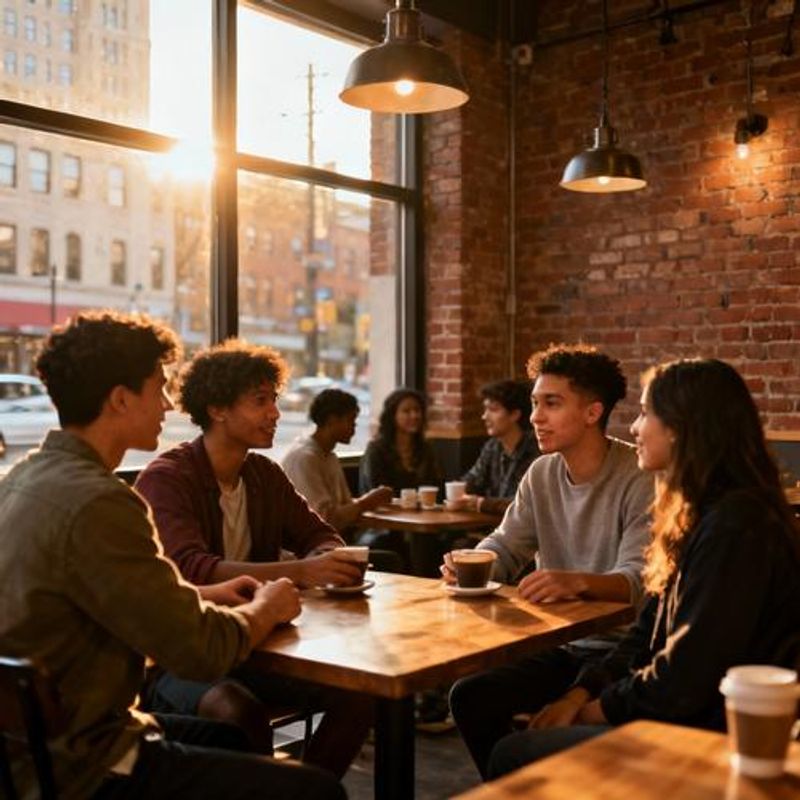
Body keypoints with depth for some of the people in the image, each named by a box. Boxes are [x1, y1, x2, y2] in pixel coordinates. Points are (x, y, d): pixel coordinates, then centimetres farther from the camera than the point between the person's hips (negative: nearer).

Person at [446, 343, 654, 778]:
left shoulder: (640, 479, -14)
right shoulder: (541, 474, 6)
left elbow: (642, 578, -24)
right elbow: (503, 548, 7)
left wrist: (577, 582, -44)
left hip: (616, 648, -6)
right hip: (555, 644, 6)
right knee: (470, 696, -8)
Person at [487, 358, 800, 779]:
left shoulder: (734, 525, -22)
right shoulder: (698, 515, 11)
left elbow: (684, 679, -23)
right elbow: (649, 634, 12)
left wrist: (601, 708, -7)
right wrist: (581, 693, 1)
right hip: (675, 717, 9)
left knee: (513, 755, -6)